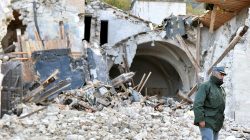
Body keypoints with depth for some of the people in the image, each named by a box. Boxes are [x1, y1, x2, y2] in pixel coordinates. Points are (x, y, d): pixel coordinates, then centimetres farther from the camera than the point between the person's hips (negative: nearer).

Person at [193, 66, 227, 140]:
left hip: (216, 124, 8)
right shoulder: (205, 86, -7)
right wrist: (200, 119, -21)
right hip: (207, 123, -8)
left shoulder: (221, 89, 19)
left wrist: (221, 121, 19)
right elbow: (197, 104, -16)